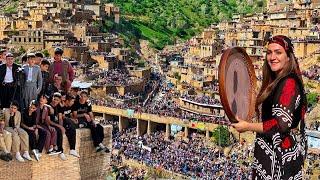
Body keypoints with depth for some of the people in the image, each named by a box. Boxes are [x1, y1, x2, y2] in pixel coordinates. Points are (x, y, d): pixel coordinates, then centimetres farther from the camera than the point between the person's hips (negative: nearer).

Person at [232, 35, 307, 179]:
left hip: (282, 153, -9)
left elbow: (282, 124, -25)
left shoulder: (288, 83, -20)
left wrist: (248, 127, -17)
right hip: (274, 149, 9)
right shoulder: (277, 81, 10)